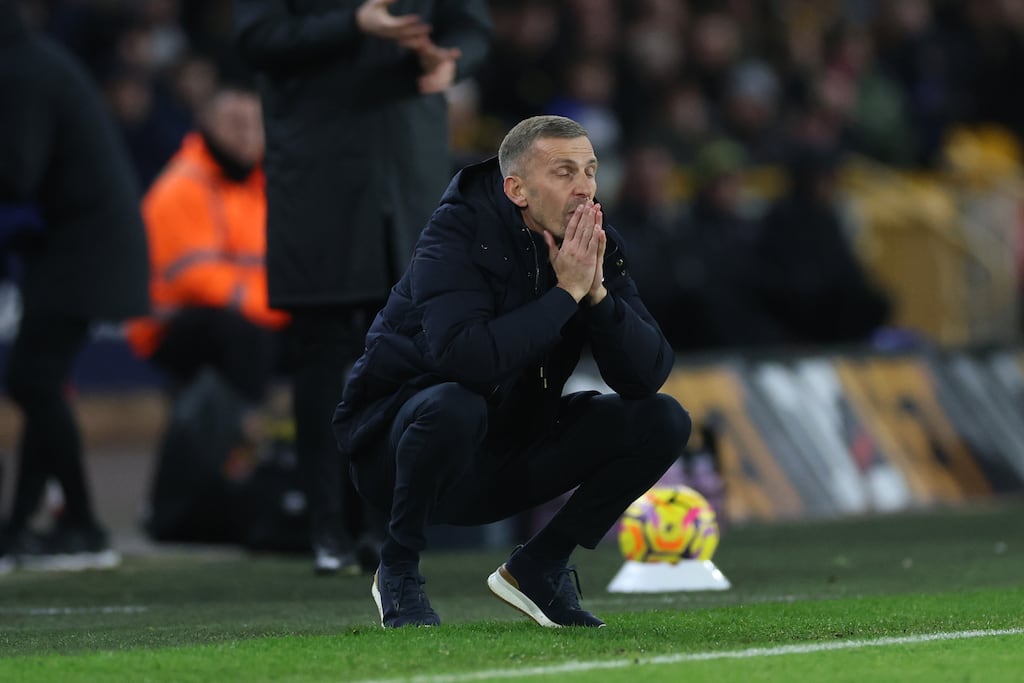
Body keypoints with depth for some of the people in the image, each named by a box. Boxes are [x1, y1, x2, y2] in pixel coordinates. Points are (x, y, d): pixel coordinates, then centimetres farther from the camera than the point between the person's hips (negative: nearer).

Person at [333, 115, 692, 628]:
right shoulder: (458, 235, -22)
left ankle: (538, 567, 3)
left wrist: (597, 292, -26)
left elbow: (648, 374, -12)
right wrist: (566, 293, -32)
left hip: (509, 459, 6)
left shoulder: (596, 246, -4)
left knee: (664, 422, -9)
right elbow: (463, 357, -40)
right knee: (455, 406, -40)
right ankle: (398, 571, -15)